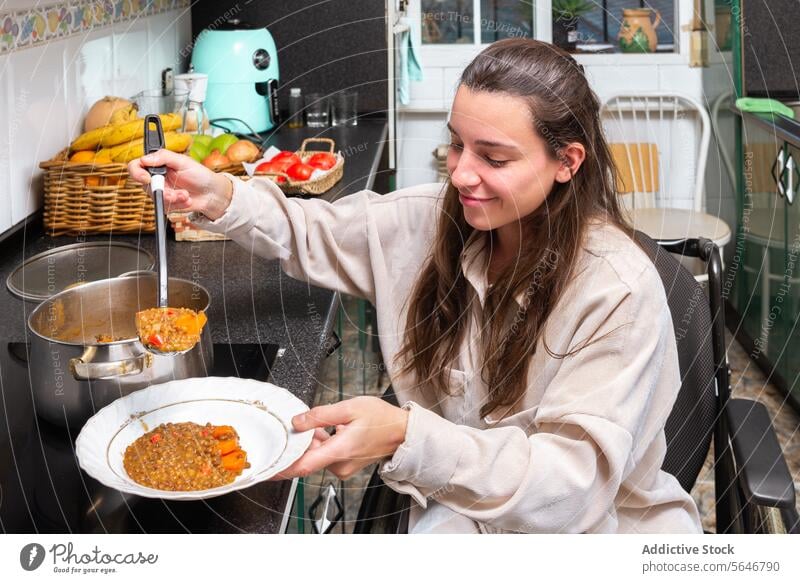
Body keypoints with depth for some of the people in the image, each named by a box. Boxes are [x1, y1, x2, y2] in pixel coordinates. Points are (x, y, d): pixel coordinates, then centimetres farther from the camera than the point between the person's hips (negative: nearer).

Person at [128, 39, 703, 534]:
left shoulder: (619, 292, -23)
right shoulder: (429, 222, -5)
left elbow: (577, 481, -28)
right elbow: (316, 235, 12)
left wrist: (407, 439, -42)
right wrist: (221, 198, -10)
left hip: (601, 526, -3)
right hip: (458, 512, 4)